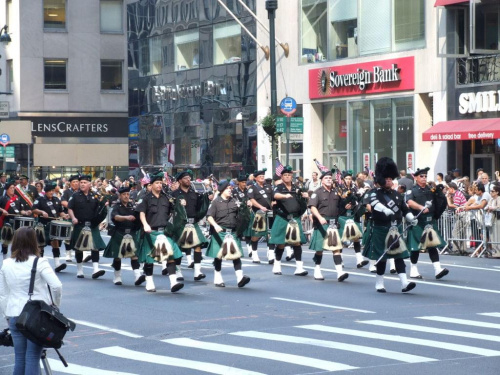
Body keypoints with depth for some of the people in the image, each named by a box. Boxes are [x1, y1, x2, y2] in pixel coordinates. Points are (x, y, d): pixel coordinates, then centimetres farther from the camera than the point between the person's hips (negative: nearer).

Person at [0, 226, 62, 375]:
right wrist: (55, 305, 0)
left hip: (15, 315, 4)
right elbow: (56, 286, -16)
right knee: (33, 358, -2)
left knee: (19, 358, 9)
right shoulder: (39, 262, -8)